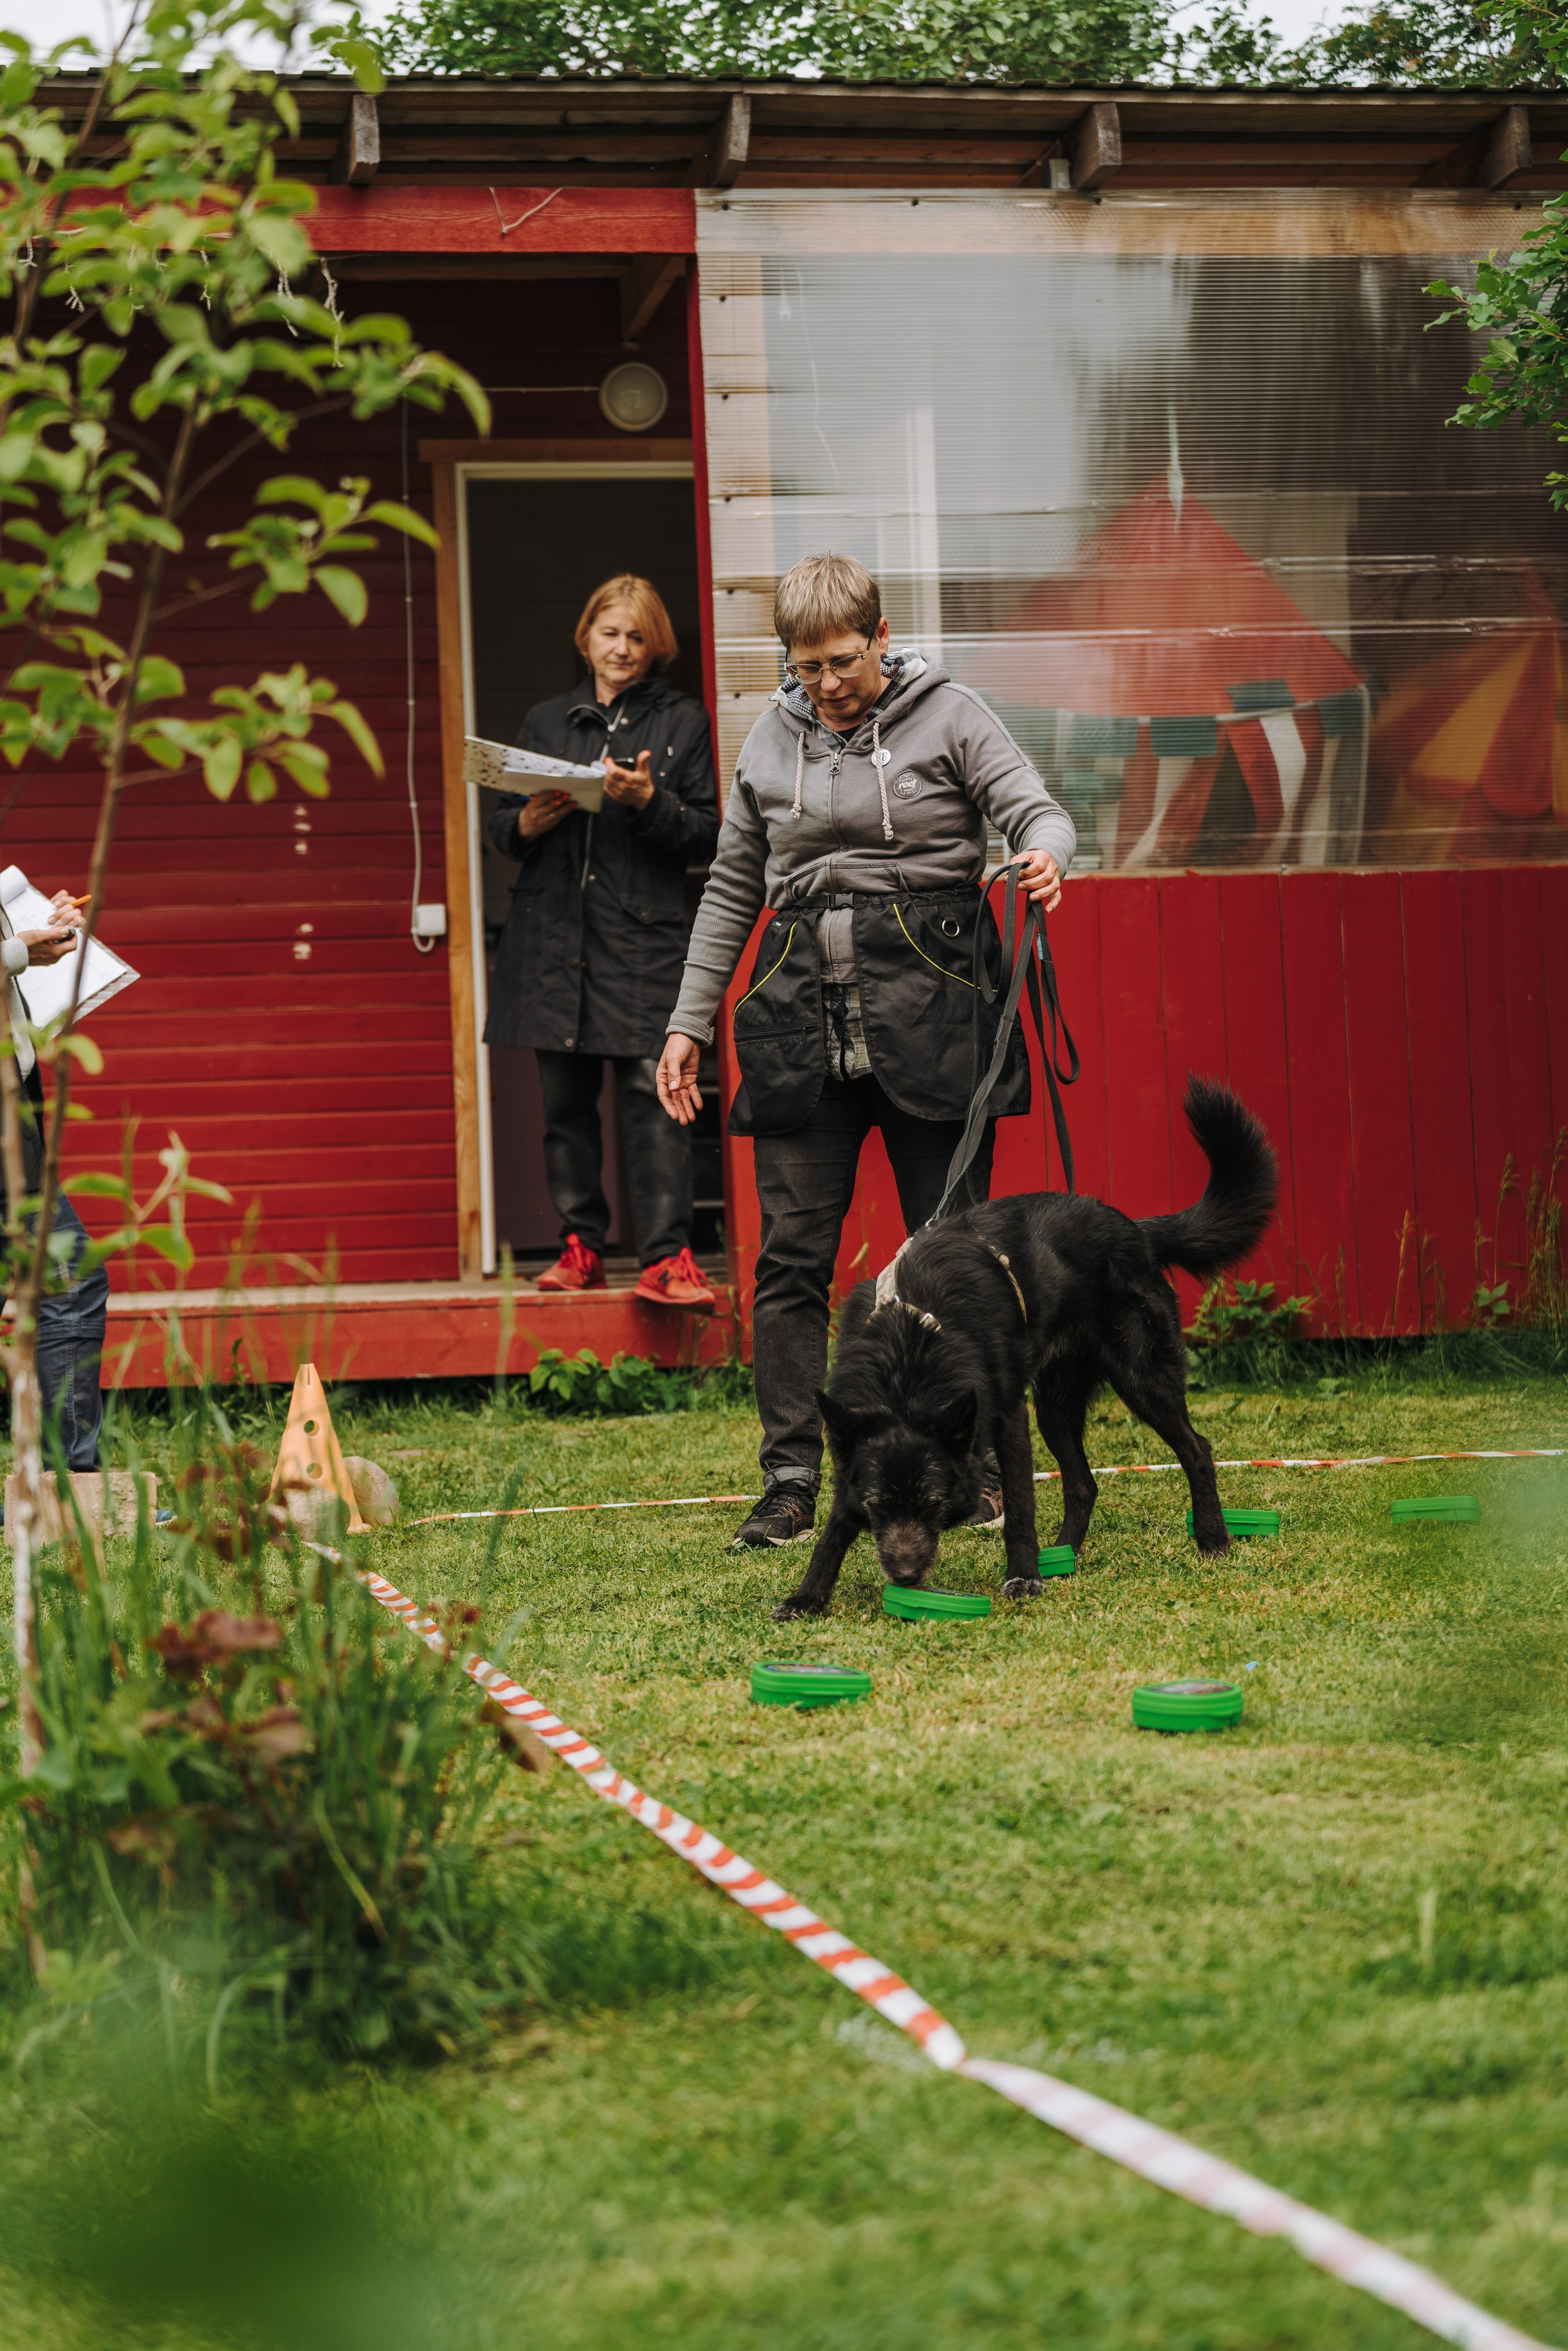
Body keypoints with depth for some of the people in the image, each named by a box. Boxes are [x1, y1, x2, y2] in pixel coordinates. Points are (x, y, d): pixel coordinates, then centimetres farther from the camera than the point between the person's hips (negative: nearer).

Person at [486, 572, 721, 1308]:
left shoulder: (681, 722, 9)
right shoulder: (546, 722, 17)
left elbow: (708, 836, 4)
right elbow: (500, 825, 19)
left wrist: (649, 801, -14)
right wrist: (527, 823, -4)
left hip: (644, 937, -3)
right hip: (554, 934, 4)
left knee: (652, 1093, -13)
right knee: (565, 1099, 4)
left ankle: (666, 1258, -16)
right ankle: (580, 1246, 12)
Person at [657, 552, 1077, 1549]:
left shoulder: (948, 715, 4)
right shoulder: (771, 738, 14)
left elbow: (1038, 810, -5)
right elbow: (732, 889, 21)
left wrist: (1045, 854, -30)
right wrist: (690, 1022, 17)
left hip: (929, 1011, -3)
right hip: (800, 1018, 3)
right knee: (792, 1255, -2)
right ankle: (793, 1480, 2)